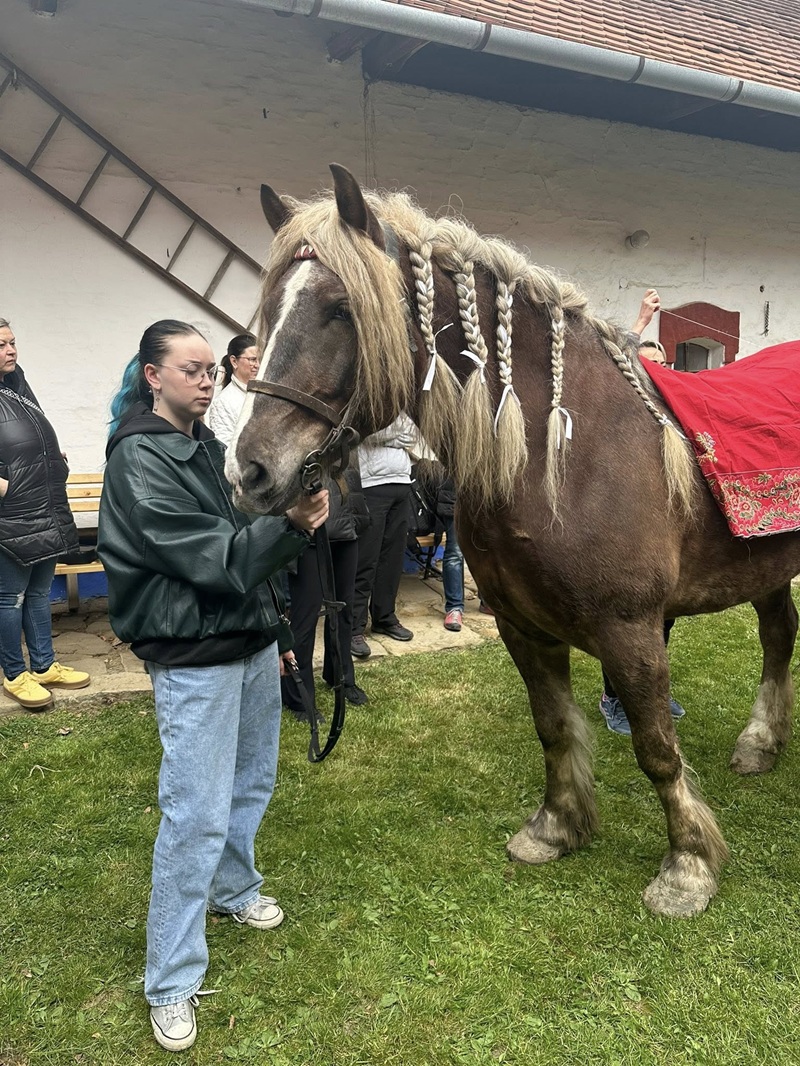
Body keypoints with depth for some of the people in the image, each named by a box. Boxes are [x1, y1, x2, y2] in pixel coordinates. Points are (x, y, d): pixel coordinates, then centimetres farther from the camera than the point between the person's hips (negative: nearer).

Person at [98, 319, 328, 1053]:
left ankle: (233, 888, 45)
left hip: (251, 642, 9)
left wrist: (277, 628, 19)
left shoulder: (204, 443, 10)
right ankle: (172, 984, 11)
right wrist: (292, 524, -37)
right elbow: (213, 558, -23)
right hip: (195, 659, -8)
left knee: (252, 782, 21)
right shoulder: (139, 461, -17)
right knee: (197, 815, -4)